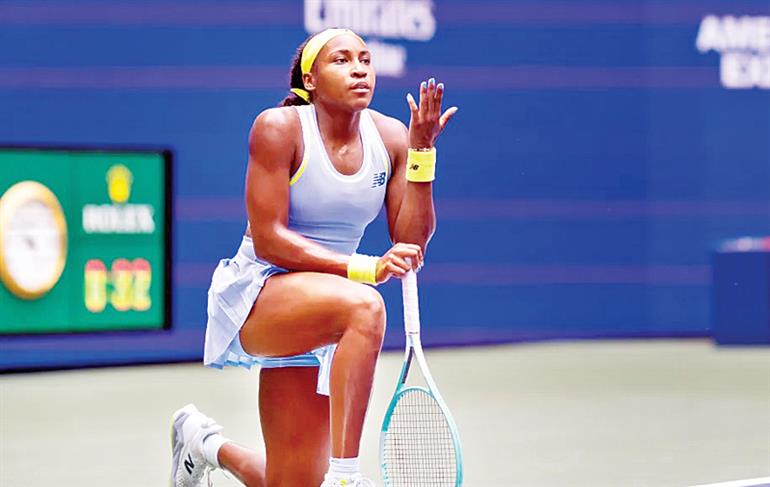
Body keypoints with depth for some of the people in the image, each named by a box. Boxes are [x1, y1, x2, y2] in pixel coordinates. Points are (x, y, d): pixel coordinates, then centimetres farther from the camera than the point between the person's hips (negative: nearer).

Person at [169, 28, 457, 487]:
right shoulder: (279, 128, -14)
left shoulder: (390, 136, 0)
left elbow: (412, 242, -4)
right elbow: (268, 240, -18)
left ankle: (205, 441, 37)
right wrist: (365, 268, -28)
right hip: (256, 294, -6)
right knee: (363, 305, -39)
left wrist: (422, 150, -14)